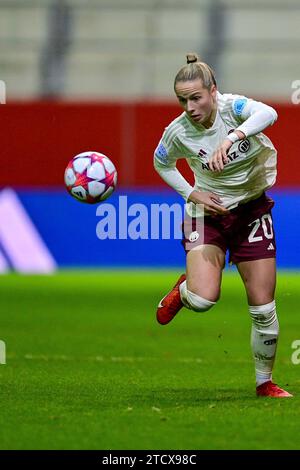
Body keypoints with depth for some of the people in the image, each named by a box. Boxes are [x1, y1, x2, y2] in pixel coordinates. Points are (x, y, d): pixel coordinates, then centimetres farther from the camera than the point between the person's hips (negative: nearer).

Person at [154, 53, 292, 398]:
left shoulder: (232, 107, -20)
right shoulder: (178, 132, -14)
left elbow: (267, 114, -42)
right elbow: (162, 163, 8)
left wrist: (230, 139, -59)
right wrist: (191, 194, -7)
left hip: (253, 210, 0)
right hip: (209, 211, 0)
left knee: (263, 308, 0)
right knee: (202, 300, -23)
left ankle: (264, 383, 20)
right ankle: (183, 291, 15)